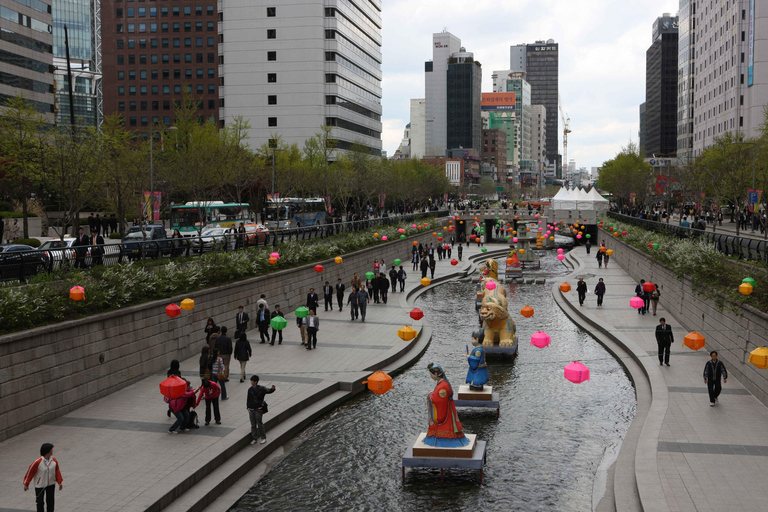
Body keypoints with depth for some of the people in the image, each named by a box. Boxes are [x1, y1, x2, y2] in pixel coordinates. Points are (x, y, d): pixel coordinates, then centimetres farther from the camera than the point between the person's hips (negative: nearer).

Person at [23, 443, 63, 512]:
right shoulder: (38, 462, -23)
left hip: (51, 484, 3)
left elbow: (57, 471, 1)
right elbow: (30, 472, -12)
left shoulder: (54, 460, -10)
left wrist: (60, 482, 3)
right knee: (40, 502, 7)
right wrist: (26, 484, -5)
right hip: (40, 485, -3)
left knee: (50, 501, 12)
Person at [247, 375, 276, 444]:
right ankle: (253, 439, 16)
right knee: (253, 425, 9)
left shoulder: (261, 389, -5)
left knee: (259, 424, -3)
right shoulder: (250, 389, 7)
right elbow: (248, 399, 13)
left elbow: (268, 391, -14)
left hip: (258, 409, -4)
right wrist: (248, 407, 4)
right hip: (251, 409, 4)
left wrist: (272, 389, -36)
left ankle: (263, 438, 10)